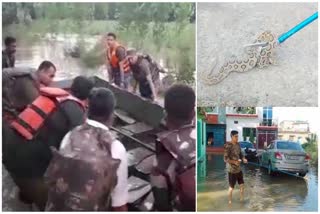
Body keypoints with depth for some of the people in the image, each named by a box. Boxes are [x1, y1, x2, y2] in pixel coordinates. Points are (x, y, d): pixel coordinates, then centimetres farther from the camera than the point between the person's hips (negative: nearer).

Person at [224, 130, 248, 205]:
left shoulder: (238, 145, 5)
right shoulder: (228, 146, -19)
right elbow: (225, 159, -20)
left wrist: (244, 159, -4)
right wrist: (234, 162, -28)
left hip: (239, 169, 7)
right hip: (232, 170, -7)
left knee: (242, 185, 15)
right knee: (231, 187, 4)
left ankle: (241, 200, 32)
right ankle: (230, 202, 21)